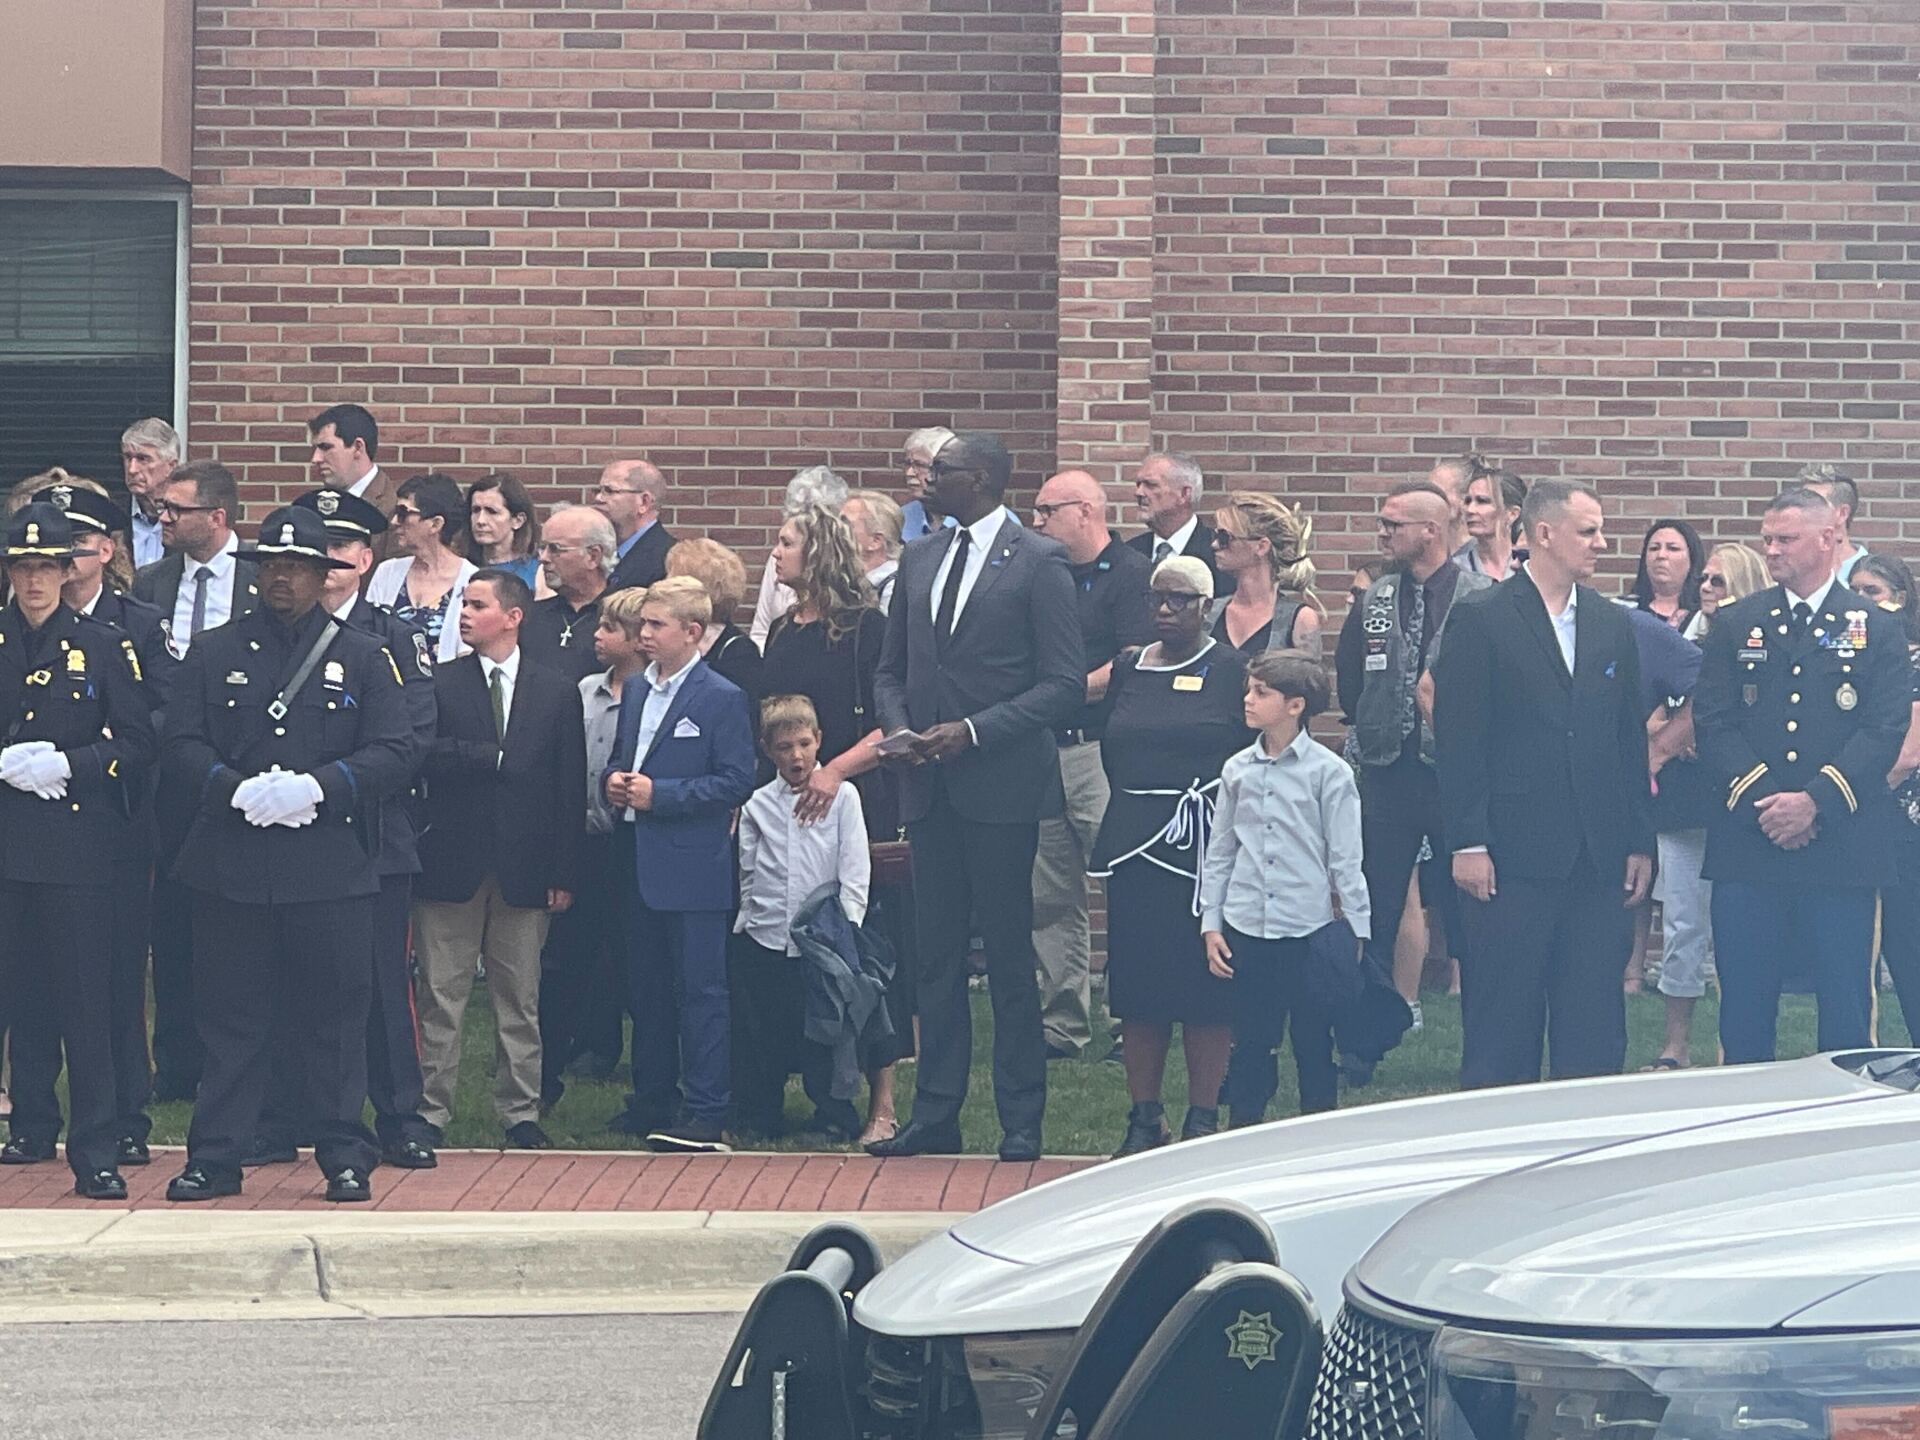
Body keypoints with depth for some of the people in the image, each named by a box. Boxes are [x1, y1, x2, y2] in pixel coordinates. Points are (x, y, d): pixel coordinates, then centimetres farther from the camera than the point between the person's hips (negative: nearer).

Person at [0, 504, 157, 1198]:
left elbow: (138, 742, 0)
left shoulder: (103, 645, 2)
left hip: (81, 840, -3)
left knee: (87, 996, -6)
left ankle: (96, 1150, -6)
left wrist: (70, 766, -14)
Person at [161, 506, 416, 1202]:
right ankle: (215, 1157, 10)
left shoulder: (362, 658, 8)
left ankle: (345, 1157, 11)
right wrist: (237, 790, -14)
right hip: (230, 864, 1)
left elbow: (397, 751, 0)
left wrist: (319, 786, -15)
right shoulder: (213, 653, 11)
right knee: (231, 1014, 4)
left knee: (336, 1014, 3)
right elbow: (180, 744, 4)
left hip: (331, 864, -1)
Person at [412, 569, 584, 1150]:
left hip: (524, 868, 1)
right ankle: (431, 1112, 9)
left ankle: (521, 1114, 15)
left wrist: (564, 872, -1)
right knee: (441, 996, 2)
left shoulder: (558, 692, 6)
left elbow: (570, 788, 4)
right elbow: (424, 754, -12)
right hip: (451, 861, -1)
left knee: (520, 999, 7)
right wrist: (492, 759, -15)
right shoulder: (438, 684, 4)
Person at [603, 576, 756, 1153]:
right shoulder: (635, 692, 14)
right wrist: (614, 784, 1)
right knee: (645, 988, 13)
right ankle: (652, 1101, 23)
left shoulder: (721, 699, -7)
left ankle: (704, 1114, -2)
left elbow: (736, 781, -12)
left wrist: (659, 795, -17)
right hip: (639, 865, 7)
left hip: (693, 868, -7)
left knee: (699, 990, -4)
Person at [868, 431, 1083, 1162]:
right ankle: (935, 1115, 14)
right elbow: (891, 669, 19)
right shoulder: (918, 559, 13)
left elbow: (1065, 683, -9)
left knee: (1009, 958, 2)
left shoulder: (1039, 562, -6)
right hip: (930, 787, 6)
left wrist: (972, 731, -16)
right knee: (936, 956, 8)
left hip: (1002, 785, -6)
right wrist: (897, 726, -2)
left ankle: (1021, 1120, 10)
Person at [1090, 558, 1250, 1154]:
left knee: (1204, 981, -2)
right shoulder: (1128, 668, 12)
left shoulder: (1229, 669, -1)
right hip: (1134, 841, 4)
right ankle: (1144, 1118, 12)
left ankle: (1203, 1119, 5)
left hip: (1205, 844, -4)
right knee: (1137, 981, 4)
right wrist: (1132, 812, 10)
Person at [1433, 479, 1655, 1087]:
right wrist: (1466, 843, -12)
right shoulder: (1480, 619, -2)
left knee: (1595, 1032, 6)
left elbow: (1631, 740, 15)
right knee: (1502, 1023, 1)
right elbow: (1457, 738, -6)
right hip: (1513, 855, -5)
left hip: (1600, 860, 5)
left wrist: (1640, 842, 10)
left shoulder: (1613, 625, 14)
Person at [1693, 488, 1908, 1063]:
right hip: (1746, 844, 1)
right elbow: (1712, 721, 2)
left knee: (1846, 1011, 2)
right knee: (1744, 1009, 3)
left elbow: (1886, 730, -4)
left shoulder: (1877, 630, 6)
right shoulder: (1735, 624, 10)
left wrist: (1816, 801, -15)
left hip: (1842, 844, -1)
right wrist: (1760, 800, -12)